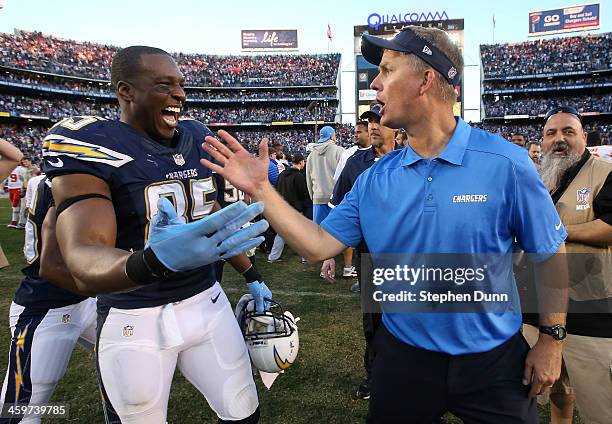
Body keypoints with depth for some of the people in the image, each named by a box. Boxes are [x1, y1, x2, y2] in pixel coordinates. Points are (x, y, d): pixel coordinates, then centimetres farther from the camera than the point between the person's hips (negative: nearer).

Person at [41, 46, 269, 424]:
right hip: (135, 321, -4)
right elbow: (85, 264, -29)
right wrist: (156, 261, -50)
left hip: (208, 303, 5)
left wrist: (251, 275, 19)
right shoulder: (90, 147, -16)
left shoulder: (200, 139, 3)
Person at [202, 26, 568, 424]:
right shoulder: (374, 178, -6)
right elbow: (319, 245, -6)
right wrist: (260, 189, -10)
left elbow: (551, 255, -5)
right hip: (404, 354, 3)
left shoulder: (505, 163, -16)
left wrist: (551, 339, -2)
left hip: (492, 359, -2)